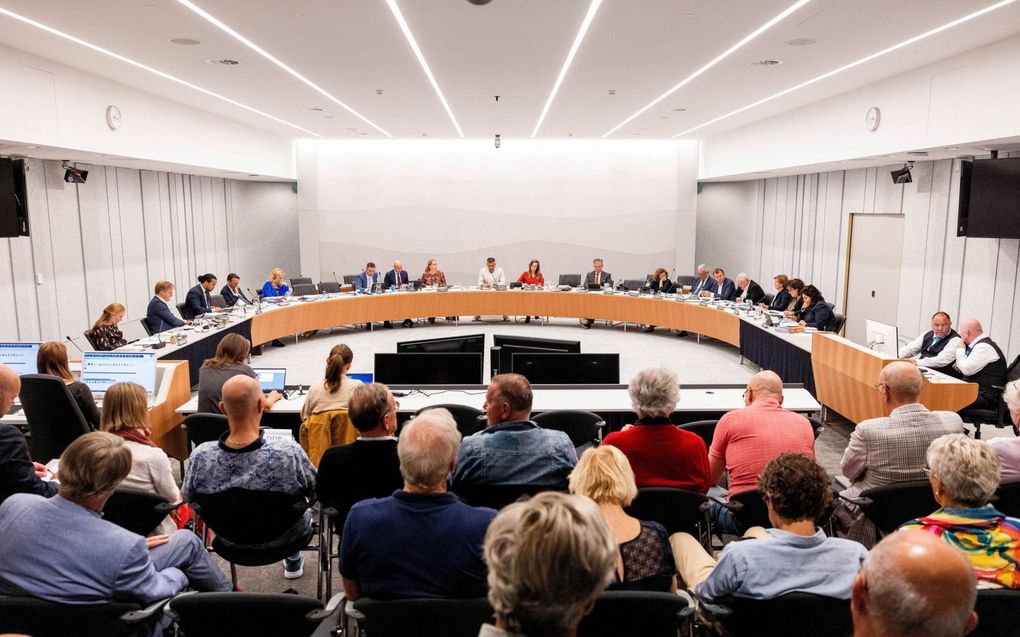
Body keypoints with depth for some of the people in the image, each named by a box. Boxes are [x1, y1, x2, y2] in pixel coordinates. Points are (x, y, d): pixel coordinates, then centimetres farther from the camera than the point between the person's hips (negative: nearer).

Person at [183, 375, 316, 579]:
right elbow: (317, 493, -18)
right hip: (286, 537, -2)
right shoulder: (289, 452, -37)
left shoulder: (200, 456, -28)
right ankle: (293, 561, 50)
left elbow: (188, 499, -7)